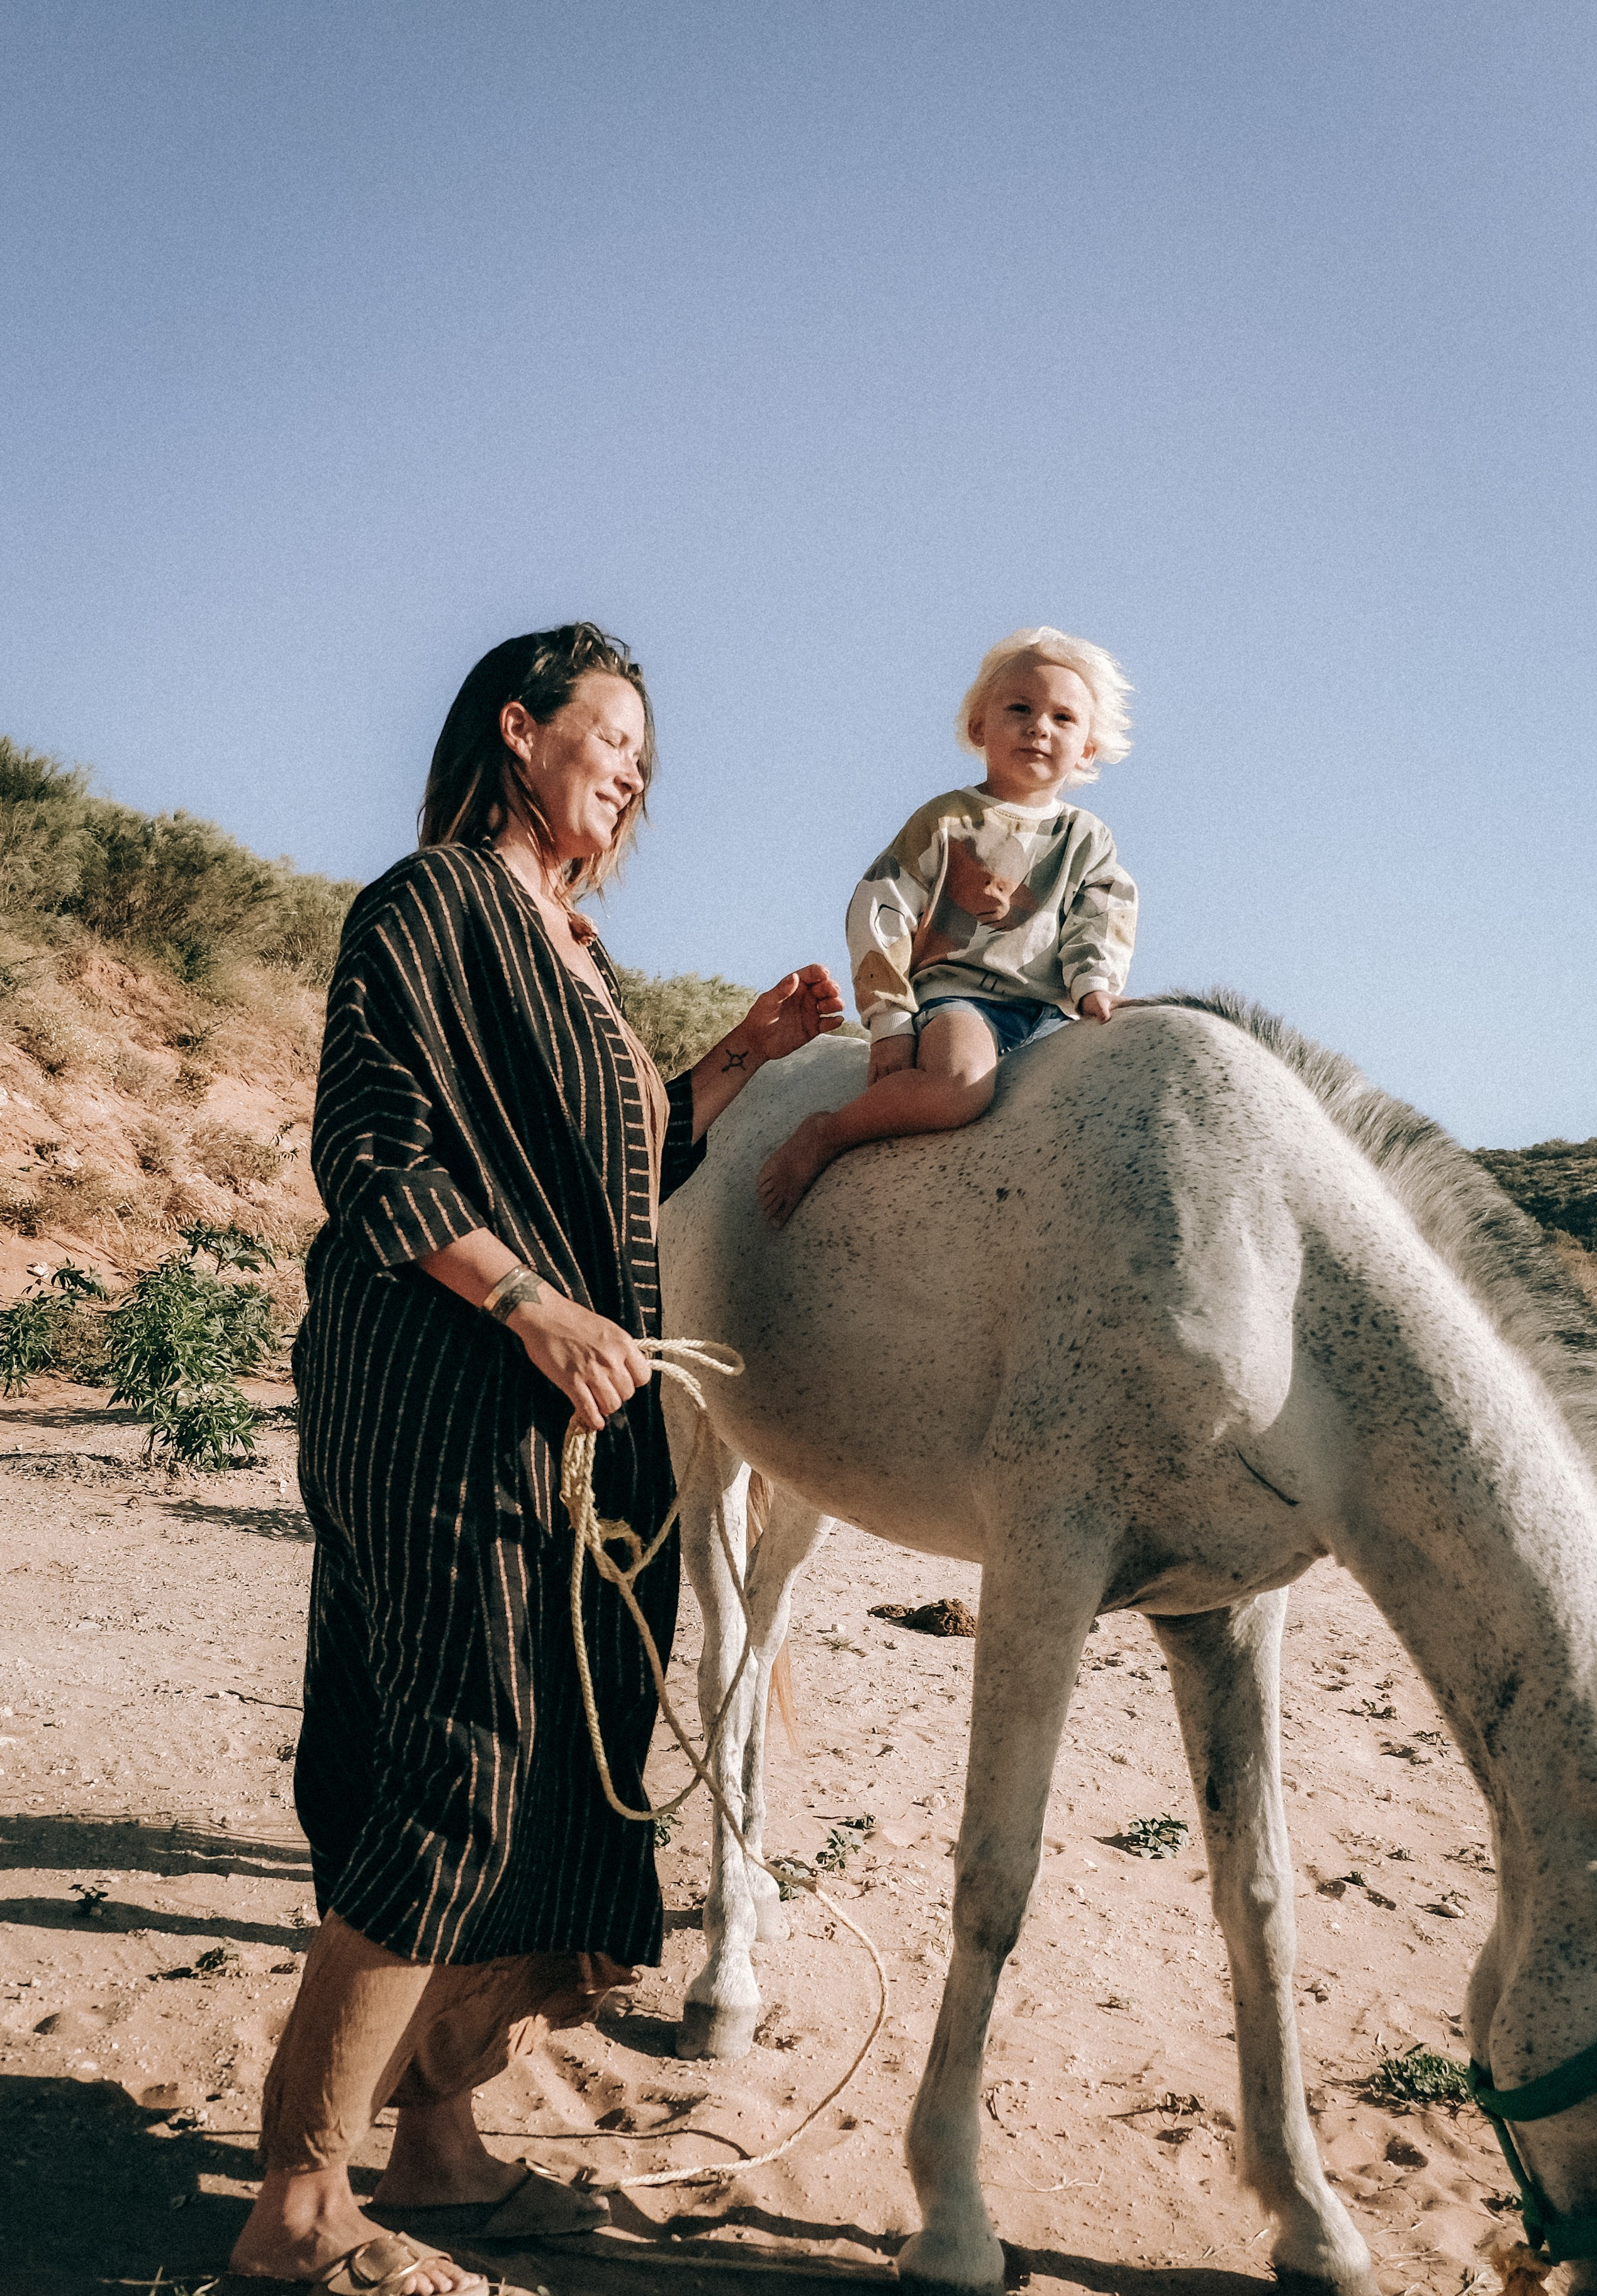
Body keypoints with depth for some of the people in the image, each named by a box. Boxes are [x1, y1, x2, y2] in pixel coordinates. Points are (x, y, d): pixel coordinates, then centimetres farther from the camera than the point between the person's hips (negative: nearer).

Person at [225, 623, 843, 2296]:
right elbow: (369, 1153, -15)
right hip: (449, 1401, -9)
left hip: (585, 1412, 9)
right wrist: (538, 1311, -20)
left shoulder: (572, 943, 21)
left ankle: (436, 2146, 25)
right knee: (463, 1775, -8)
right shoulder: (429, 902, -6)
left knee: (553, 1770, 11)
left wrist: (742, 1058, 13)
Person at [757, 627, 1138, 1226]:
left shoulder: (1087, 840, 18)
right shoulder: (946, 822, 6)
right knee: (959, 1086, -37)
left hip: (1051, 1012, 5)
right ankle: (826, 1133, -15)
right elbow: (878, 917, 1)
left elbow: (1100, 925, 9)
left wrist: (1094, 985, -14)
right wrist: (891, 1023, -7)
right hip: (955, 993, -5)